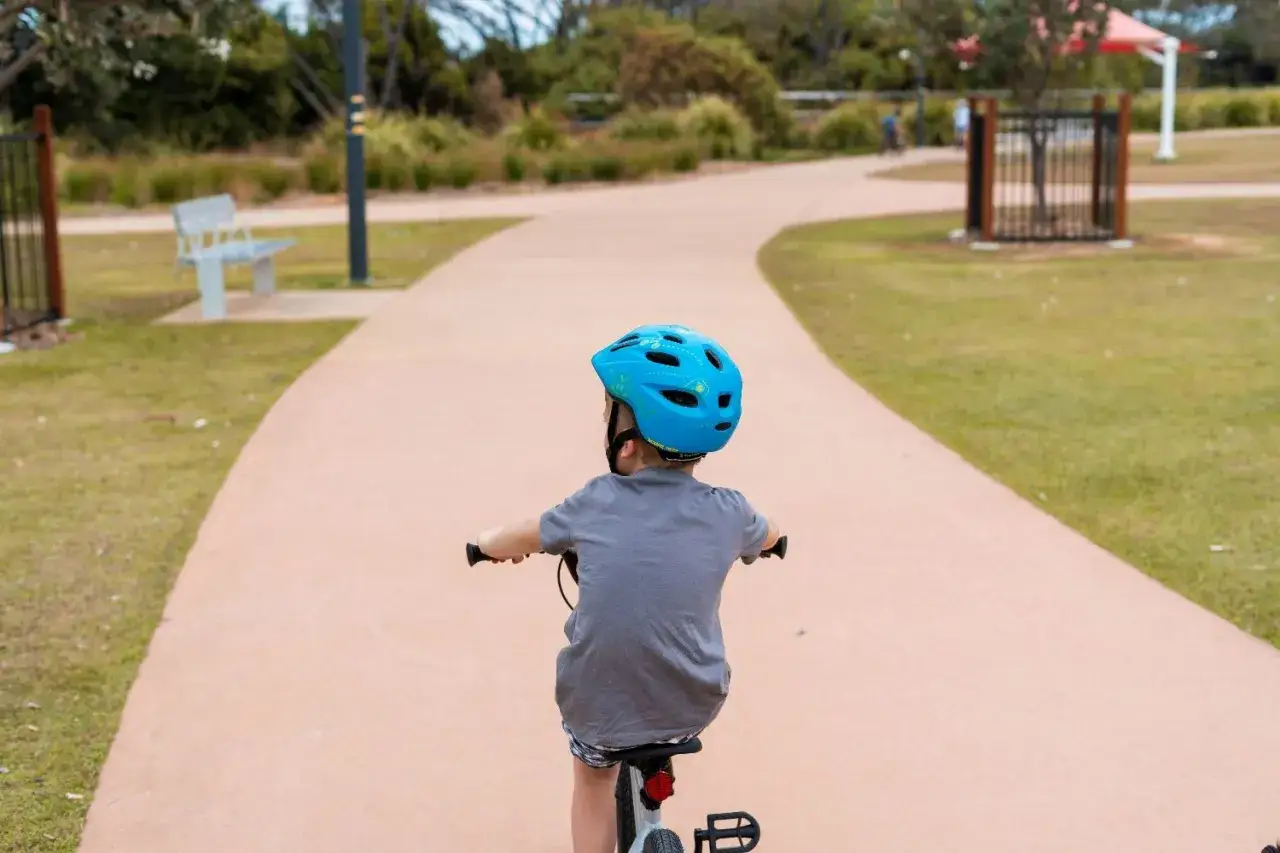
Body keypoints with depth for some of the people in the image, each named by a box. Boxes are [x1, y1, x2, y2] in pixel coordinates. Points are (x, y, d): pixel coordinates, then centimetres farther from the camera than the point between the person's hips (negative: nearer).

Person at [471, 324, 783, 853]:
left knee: (593, 786, 27)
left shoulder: (596, 503, -8)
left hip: (597, 706, -1)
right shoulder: (727, 513, -7)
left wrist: (489, 542, 30)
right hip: (692, 706, 1)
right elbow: (769, 537, 18)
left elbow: (508, 544, 7)